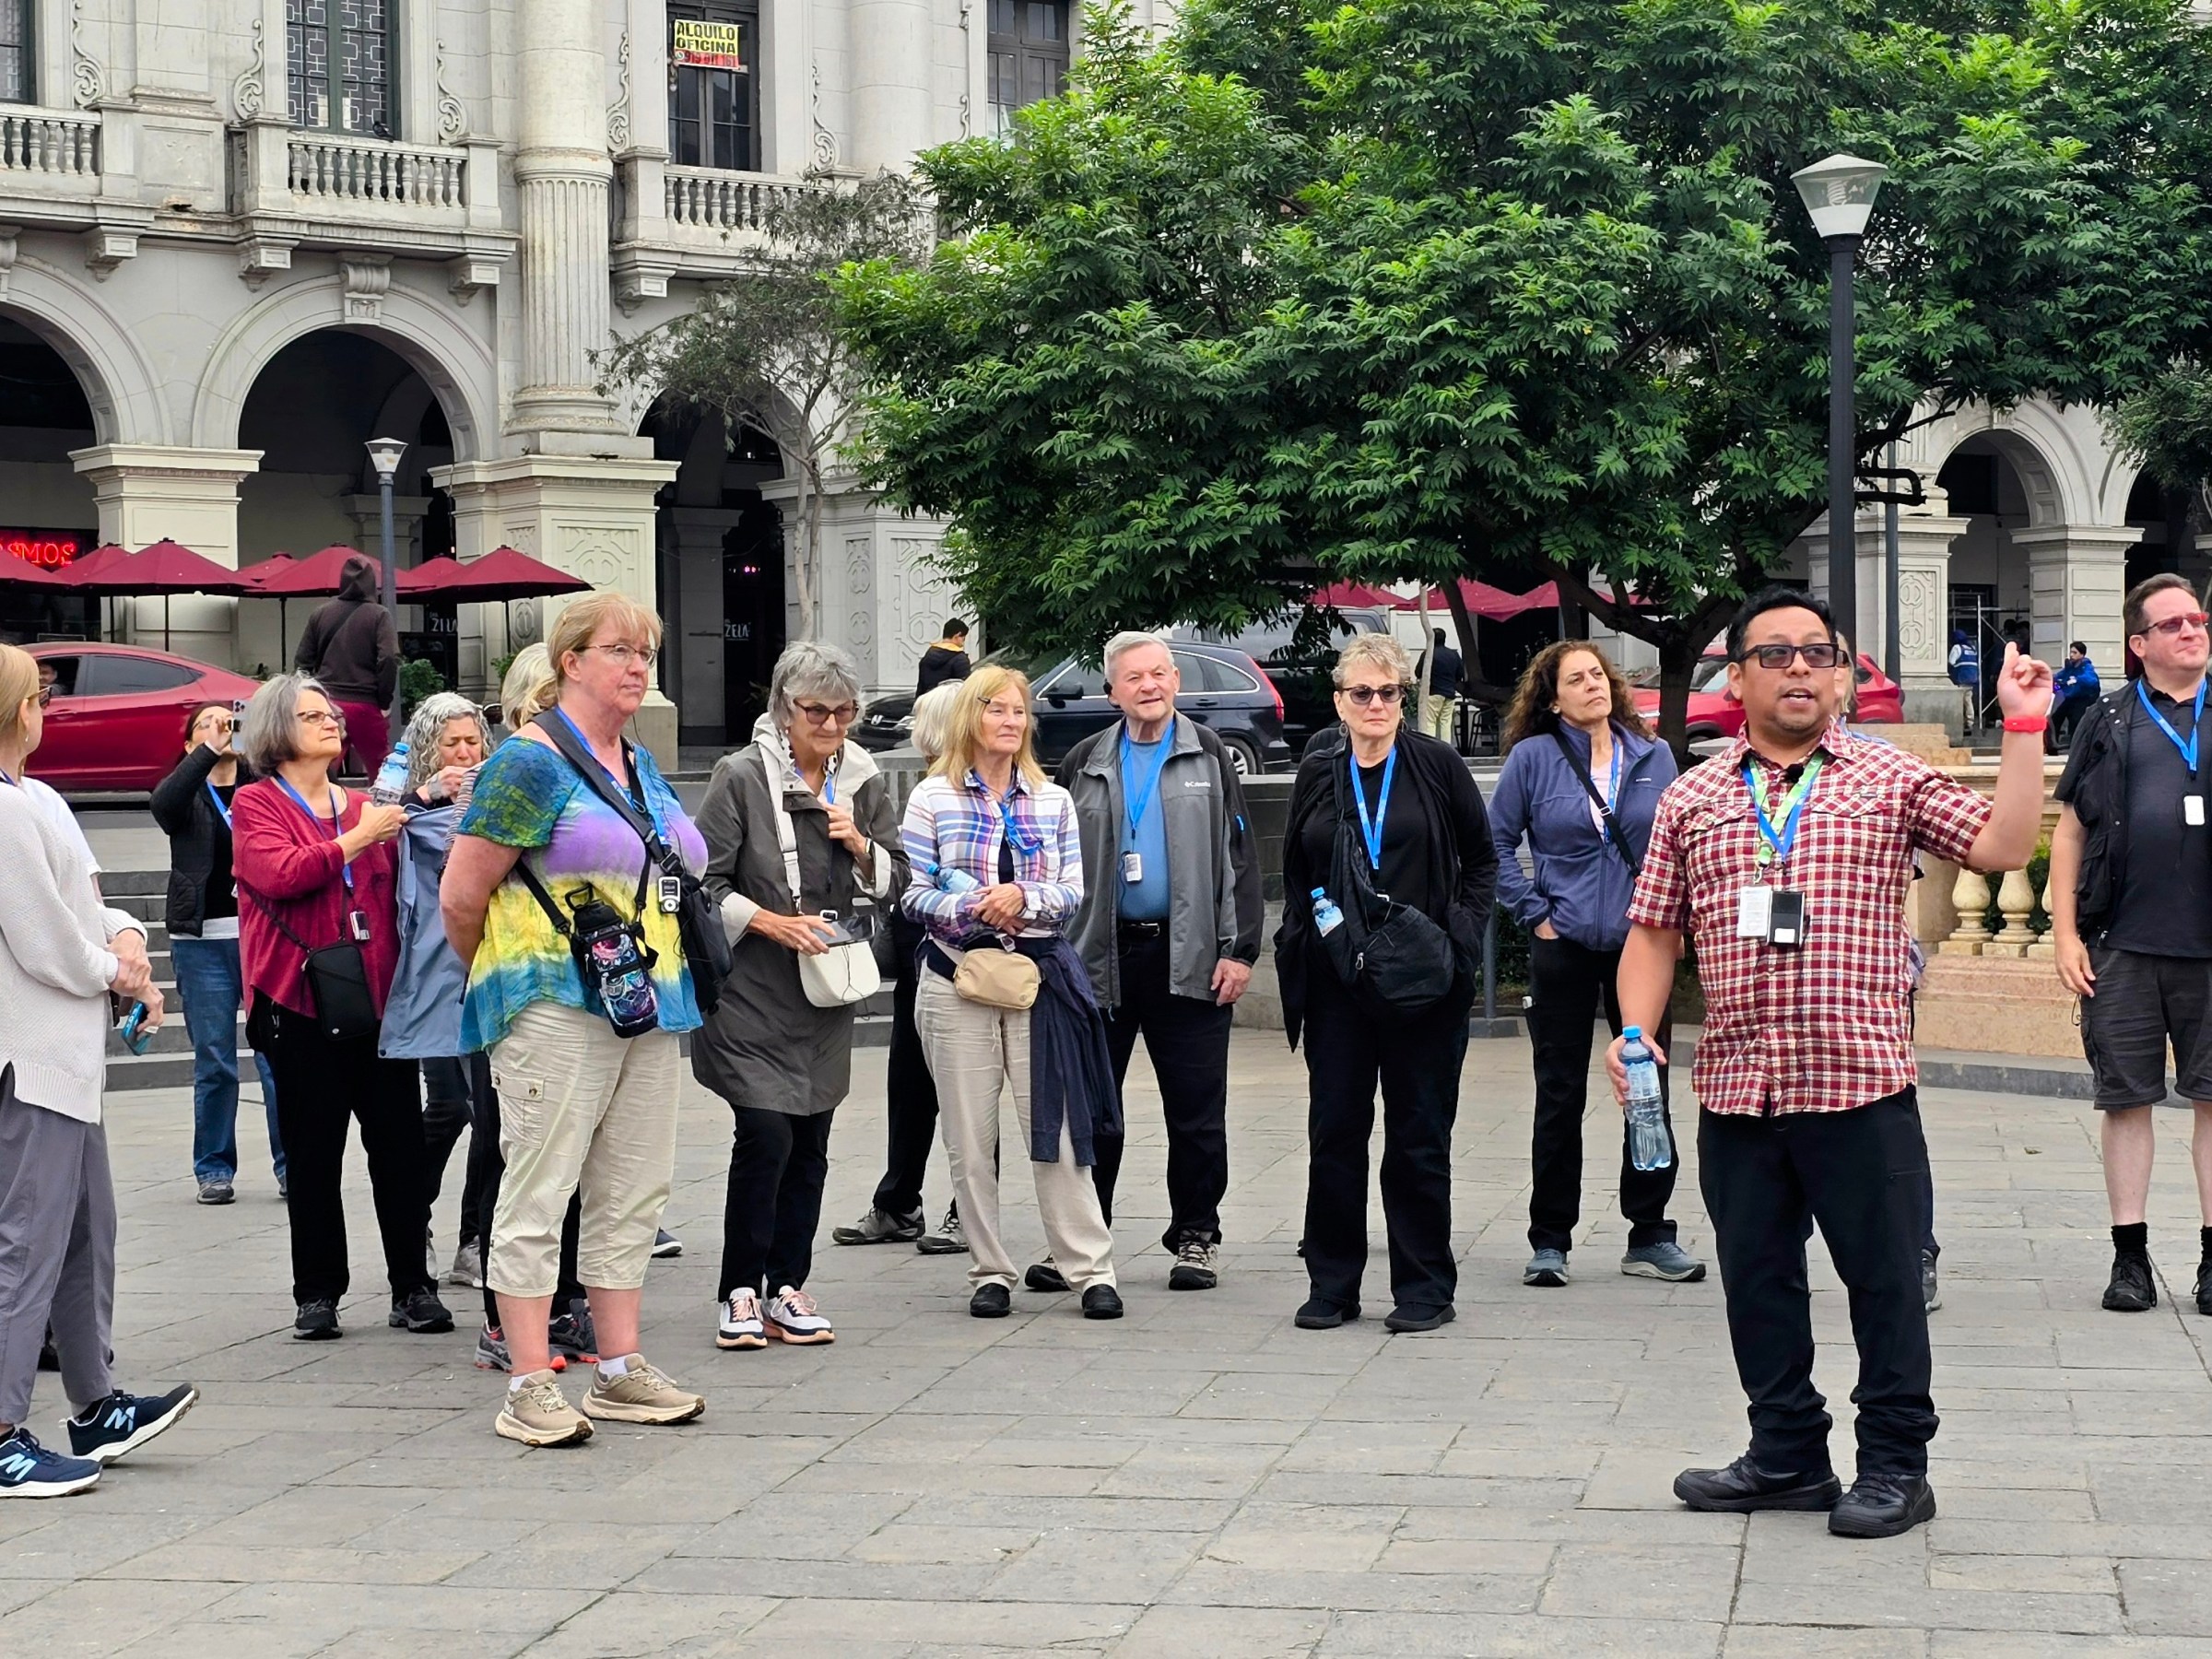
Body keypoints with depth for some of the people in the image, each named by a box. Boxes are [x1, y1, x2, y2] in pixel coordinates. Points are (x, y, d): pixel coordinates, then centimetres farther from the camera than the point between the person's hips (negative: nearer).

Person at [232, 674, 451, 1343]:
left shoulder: (365, 807, 17)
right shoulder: (256, 805, 3)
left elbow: (397, 892, 20)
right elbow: (279, 874, -15)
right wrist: (356, 840, -18)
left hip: (381, 997, 4)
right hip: (303, 1002, -4)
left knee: (400, 1145, 1)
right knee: (313, 1151, 2)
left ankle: (413, 1287, 5)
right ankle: (317, 1294, 8)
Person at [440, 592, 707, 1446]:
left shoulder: (641, 766, 16)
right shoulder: (530, 761, -9)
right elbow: (460, 898, -9)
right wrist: (505, 978, 5)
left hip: (650, 1003, 8)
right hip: (558, 1008, -8)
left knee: (634, 1191, 10)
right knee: (538, 1188, -5)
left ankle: (620, 1368, 18)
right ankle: (529, 1388, -3)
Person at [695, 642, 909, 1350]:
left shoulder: (864, 781, 9)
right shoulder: (742, 777, -7)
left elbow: (894, 884, 13)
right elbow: (703, 883, -6)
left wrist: (860, 844, -6)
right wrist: (771, 922, -16)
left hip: (828, 989, 5)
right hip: (751, 990, -5)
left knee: (811, 1143, 6)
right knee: (766, 1136, -12)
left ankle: (787, 1290, 15)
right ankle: (741, 1293, -1)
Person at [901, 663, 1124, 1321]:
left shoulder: (1053, 800, 11)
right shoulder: (933, 798, 3)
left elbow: (1074, 891, 6)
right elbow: (912, 892, 0)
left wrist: (1024, 897, -13)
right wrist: (968, 910, -17)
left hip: (1038, 976, 1)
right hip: (958, 978, -1)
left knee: (1056, 1131, -2)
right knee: (970, 1142, 2)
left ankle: (1091, 1270, 2)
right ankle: (990, 1273, 11)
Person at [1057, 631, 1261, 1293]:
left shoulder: (1209, 757, 5)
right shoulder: (1085, 764, 9)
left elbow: (1239, 859, 2)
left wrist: (1239, 950, -6)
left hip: (1189, 958, -2)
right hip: (1101, 958, 2)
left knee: (1197, 1108, 2)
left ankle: (1196, 1236, 12)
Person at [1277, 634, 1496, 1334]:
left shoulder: (1436, 765, 0)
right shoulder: (1318, 772, 7)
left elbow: (1482, 859, 9)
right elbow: (1294, 870, 18)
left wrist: (1461, 931, -1)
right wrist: (1302, 936, 5)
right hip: (1335, 981, 3)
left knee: (1420, 1135, 3)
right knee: (1334, 1130, 4)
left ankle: (1424, 1287, 10)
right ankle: (1332, 1283, 13)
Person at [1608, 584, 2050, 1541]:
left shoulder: (1891, 781, 5)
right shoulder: (1692, 801, 12)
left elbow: (2003, 844, -4)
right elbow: (1654, 931, 14)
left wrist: (2023, 724, -8)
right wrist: (1636, 1032, 1)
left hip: (1861, 1084, -3)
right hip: (1735, 1092, 3)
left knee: (1884, 1278, 1)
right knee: (1757, 1279, 10)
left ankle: (1894, 1463, 13)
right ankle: (1787, 1455, 23)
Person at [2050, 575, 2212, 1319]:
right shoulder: (2108, 722, 8)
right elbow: (2069, 830, 8)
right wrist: (2066, 932, 1)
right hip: (2123, 949, 0)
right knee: (2126, 1096, 4)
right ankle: (2130, 1256, 12)